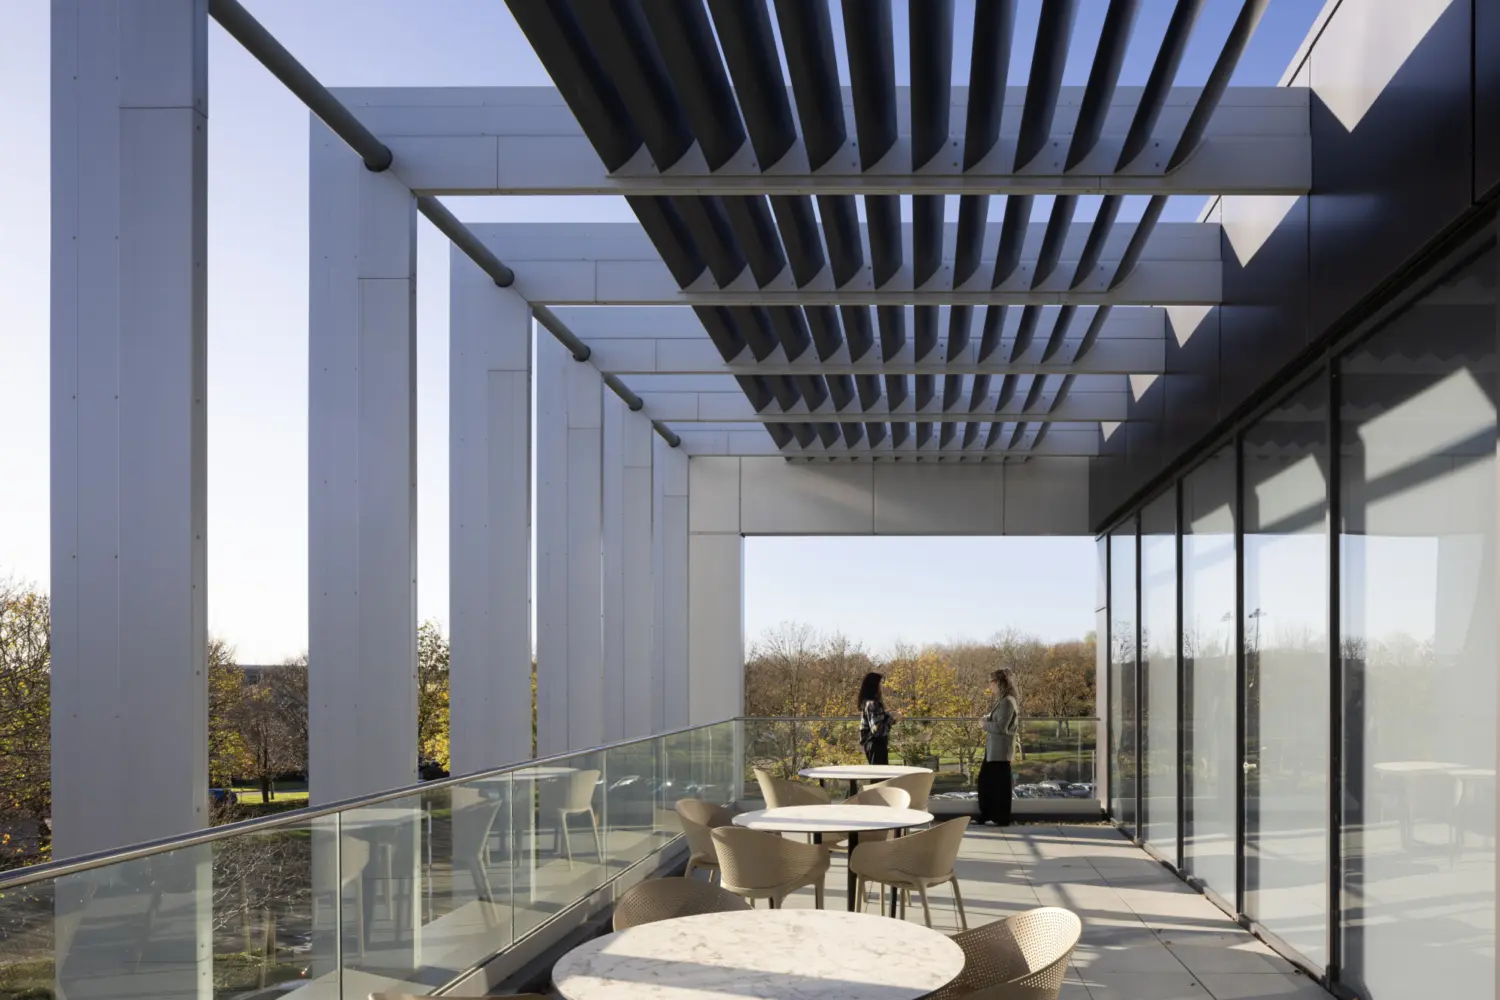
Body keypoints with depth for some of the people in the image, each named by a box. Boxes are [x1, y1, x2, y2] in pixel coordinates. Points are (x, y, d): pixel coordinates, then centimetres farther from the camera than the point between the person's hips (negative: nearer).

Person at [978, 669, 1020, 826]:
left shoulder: (1007, 701, -16)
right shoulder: (1002, 701, 15)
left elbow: (1001, 727, -21)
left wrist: (984, 724, -7)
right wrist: (987, 719, 1)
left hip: (1000, 749, -10)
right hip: (993, 748, 10)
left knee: (1000, 784, -2)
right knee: (985, 780, 15)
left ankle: (1001, 819, 6)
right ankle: (987, 816, 22)